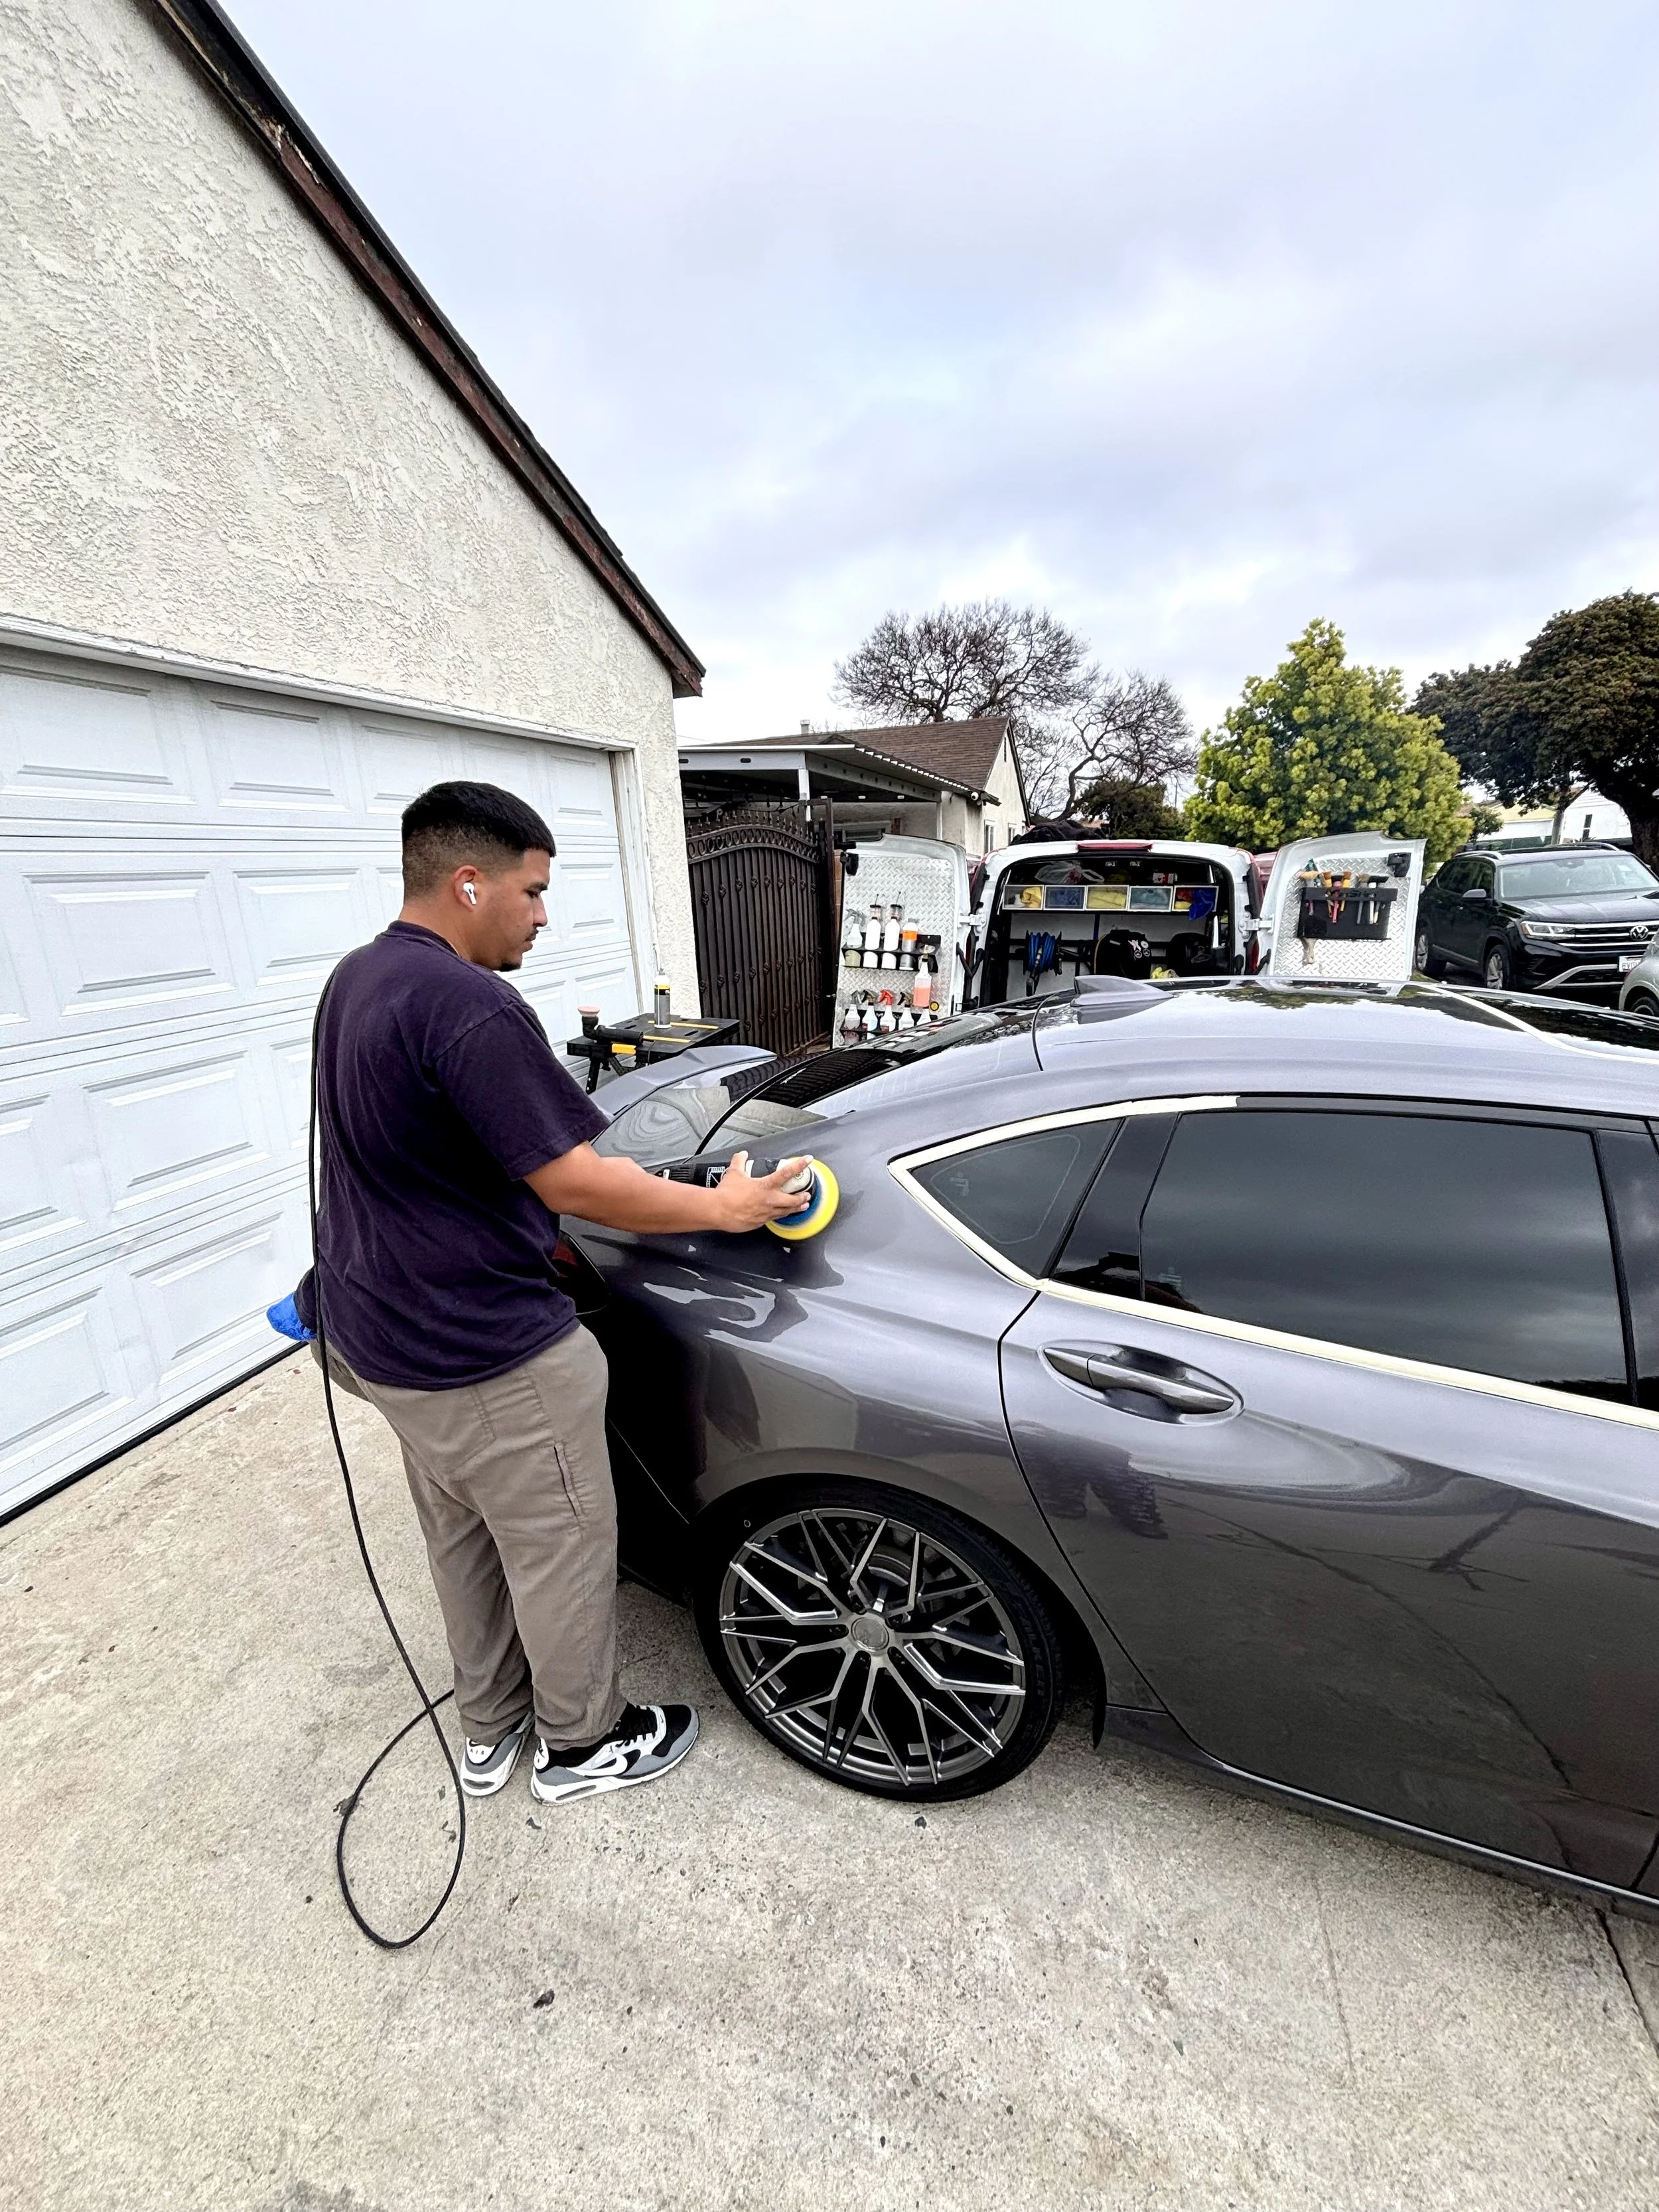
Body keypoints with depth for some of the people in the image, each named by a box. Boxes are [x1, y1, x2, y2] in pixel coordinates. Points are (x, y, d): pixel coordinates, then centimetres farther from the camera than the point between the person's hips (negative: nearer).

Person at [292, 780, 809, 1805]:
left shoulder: (357, 979, 6)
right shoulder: (468, 1006, -27)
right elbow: (576, 1183, -27)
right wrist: (725, 1209, -15)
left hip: (382, 1336, 10)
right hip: (486, 1362, -10)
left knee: (462, 1542, 25)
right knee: (561, 1551, 13)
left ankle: (490, 1730, 45)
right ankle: (584, 1743, 36)